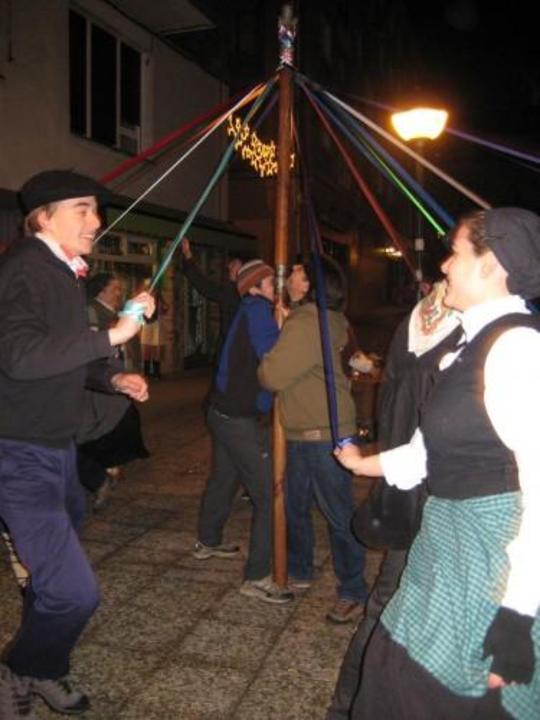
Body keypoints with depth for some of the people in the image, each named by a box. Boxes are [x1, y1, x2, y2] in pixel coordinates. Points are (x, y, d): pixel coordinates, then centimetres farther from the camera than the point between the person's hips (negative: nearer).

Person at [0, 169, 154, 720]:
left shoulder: (64, 273, 13)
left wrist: (111, 379, 9)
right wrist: (112, 335, -30)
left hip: (58, 447, 10)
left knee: (54, 576, 22)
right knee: (73, 592, -14)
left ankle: (46, 673, 44)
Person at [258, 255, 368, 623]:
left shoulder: (309, 324, -21)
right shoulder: (318, 319, 11)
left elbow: (273, 376, -24)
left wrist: (266, 359, 1)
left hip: (325, 434, -10)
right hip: (303, 433, 10)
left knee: (339, 514, 2)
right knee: (295, 505, 20)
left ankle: (354, 592, 15)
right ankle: (299, 572, 38)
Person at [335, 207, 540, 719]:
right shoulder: (474, 341, 8)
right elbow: (437, 445, 15)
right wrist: (365, 463, 29)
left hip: (497, 557, -9)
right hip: (452, 543, 9)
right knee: (401, 674, 21)